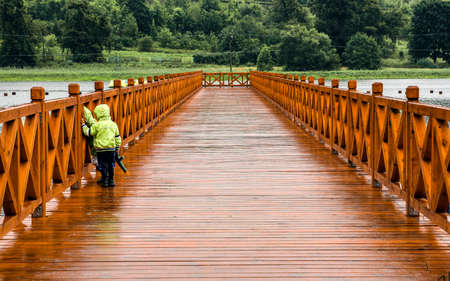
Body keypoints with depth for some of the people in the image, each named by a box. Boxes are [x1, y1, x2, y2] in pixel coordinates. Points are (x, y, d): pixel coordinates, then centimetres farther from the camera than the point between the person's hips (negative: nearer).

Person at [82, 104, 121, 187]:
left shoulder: (96, 125, -8)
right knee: (111, 165, 12)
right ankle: (111, 180, 16)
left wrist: (83, 125, 15)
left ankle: (105, 181, 5)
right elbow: (117, 137, 9)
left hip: (100, 149, -3)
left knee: (103, 166, 5)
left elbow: (88, 133, 1)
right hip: (111, 148, 3)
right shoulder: (113, 124, 5)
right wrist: (117, 147, 17)